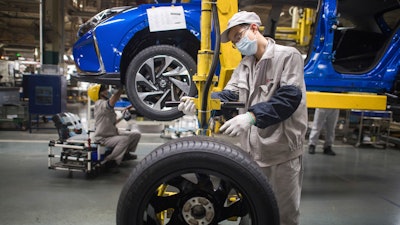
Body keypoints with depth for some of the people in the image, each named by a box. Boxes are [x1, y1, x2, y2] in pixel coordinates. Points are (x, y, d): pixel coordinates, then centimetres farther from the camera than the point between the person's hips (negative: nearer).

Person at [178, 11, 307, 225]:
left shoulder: (288, 56, -6)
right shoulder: (244, 65, 16)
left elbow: (290, 97, -19)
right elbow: (229, 95, 6)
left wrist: (252, 116, -32)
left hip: (282, 151, -6)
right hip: (251, 150, 6)